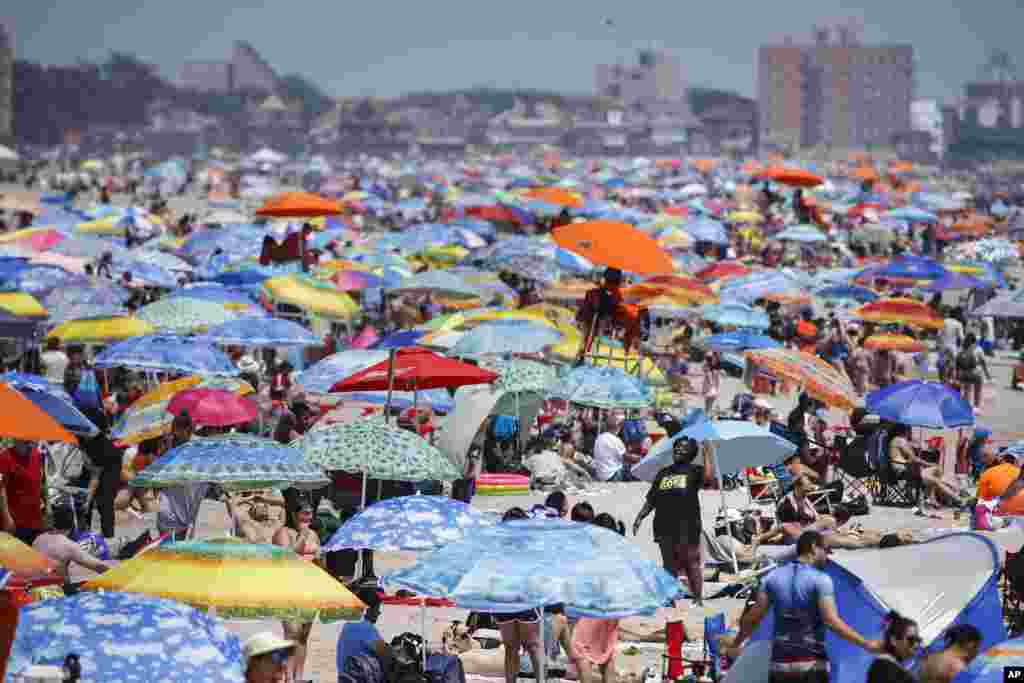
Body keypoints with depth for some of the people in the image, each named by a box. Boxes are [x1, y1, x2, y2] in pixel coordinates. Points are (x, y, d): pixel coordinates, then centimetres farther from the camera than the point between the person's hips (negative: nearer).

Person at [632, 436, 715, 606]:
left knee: (692, 564, -3)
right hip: (665, 527, 5)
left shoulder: (694, 471, 4)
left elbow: (709, 478, -18)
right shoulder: (663, 474, 18)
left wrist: (707, 453, -14)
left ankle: (698, 598, 2)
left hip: (687, 527, -5)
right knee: (669, 566, 10)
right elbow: (651, 500, 19)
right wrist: (640, 517, 8)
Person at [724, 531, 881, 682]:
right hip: (811, 664, -4)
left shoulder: (773, 577, 7)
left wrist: (734, 646, 22)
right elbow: (831, 621, -17)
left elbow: (753, 618, 8)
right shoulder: (820, 579, -7)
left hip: (780, 664, 4)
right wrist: (866, 644, -16)